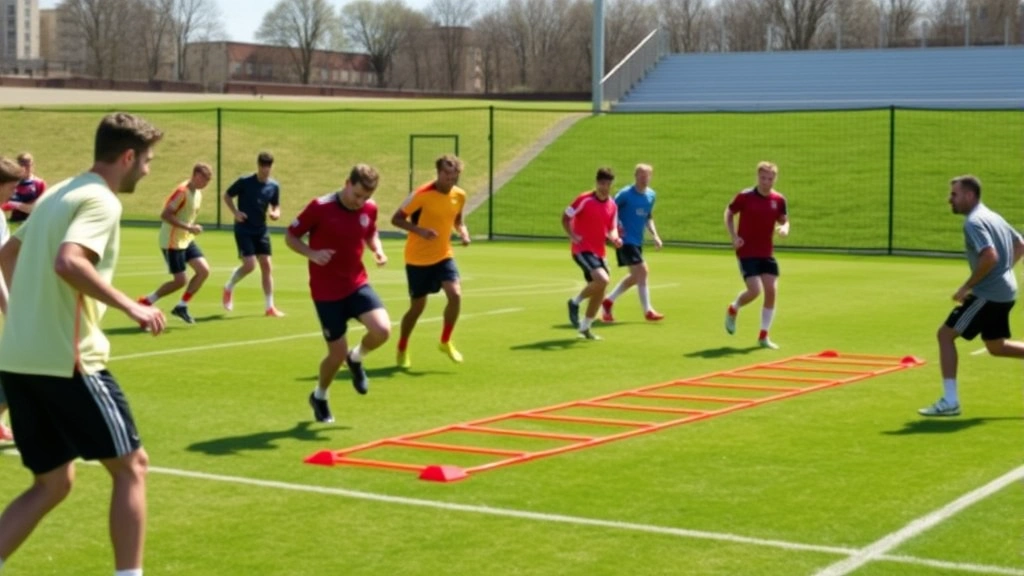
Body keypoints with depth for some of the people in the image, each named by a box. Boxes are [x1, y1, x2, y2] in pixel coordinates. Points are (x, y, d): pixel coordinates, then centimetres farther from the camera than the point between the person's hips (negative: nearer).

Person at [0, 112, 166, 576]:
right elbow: (68, 262, -28)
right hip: (66, 361, -9)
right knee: (131, 466, 4)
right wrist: (131, 307, -24)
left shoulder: (58, 194, 17)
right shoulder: (101, 201, -10)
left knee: (52, 484, 15)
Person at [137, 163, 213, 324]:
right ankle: (146, 302, 12)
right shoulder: (182, 191, -21)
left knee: (204, 270, -3)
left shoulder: (198, 193, 7)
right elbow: (165, 215, -25)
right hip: (172, 242, -9)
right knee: (180, 281, -5)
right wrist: (188, 227, -28)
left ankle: (181, 306, 8)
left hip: (186, 240, 9)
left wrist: (193, 228, 5)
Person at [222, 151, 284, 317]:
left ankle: (270, 306, 5)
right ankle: (228, 288, 16)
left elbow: (276, 206, 12)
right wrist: (235, 212, -14)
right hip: (243, 229, -4)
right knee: (249, 264, -14)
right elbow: (227, 196, 1)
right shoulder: (245, 182, -11)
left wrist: (275, 214, -11)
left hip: (261, 230, 4)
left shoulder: (274, 186, 1)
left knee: (266, 266, -1)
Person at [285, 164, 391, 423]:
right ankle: (319, 397, 32)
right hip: (326, 291, -4)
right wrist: (312, 253, -26)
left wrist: (378, 250, -4)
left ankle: (356, 358, 15)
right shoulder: (320, 207, -17)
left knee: (382, 330, -21)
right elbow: (290, 236, -7)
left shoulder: (369, 209, -3)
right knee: (337, 354, 0)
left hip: (357, 283, 4)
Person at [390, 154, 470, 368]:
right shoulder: (422, 194, -18)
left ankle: (445, 342, 5)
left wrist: (463, 232, -4)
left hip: (443, 255, 4)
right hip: (418, 259, -4)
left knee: (455, 294, -18)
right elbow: (396, 219, -14)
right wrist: (419, 230, -29)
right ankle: (402, 350, 27)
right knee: (417, 306, 4)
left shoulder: (459, 195, -1)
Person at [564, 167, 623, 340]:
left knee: (599, 291, 6)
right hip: (582, 249, -7)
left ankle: (585, 328, 22)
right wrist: (572, 236, -16)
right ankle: (575, 302, -3)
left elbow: (612, 228, 17)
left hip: (599, 252, 7)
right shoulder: (585, 199, -10)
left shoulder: (612, 205, 7)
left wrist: (615, 238, -5)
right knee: (602, 280, -26)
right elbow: (565, 218, -3)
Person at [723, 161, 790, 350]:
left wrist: (784, 228, -12)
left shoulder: (779, 200, 0)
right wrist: (733, 236, -9)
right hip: (747, 251, -4)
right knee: (755, 290, -15)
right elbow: (729, 213, 3)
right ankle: (733, 310, 19)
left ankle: (763, 336, 9)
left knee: (771, 291, -4)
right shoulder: (745, 196, -10)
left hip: (767, 253, 4)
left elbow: (784, 220, 13)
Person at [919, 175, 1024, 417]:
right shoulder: (993, 217, 14)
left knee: (945, 334, -4)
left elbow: (990, 257, -28)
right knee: (996, 346, 23)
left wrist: (967, 286, -20)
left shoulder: (974, 222, -16)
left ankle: (950, 401, -4)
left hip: (988, 293, -10)